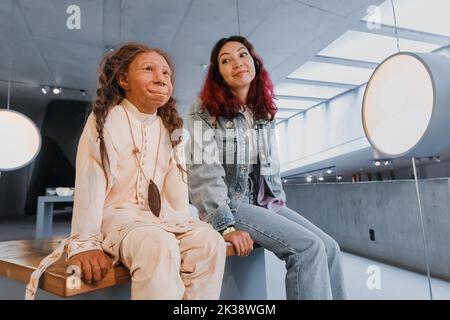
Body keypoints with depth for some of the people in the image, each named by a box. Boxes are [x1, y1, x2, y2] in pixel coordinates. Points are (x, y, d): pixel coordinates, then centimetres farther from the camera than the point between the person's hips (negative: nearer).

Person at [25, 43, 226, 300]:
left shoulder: (169, 127, 10)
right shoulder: (105, 119, -6)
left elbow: (176, 181, 4)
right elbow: (90, 182, -13)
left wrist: (185, 226, -4)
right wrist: (85, 243, -16)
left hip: (162, 216, 5)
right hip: (117, 215, -5)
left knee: (210, 242, -19)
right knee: (159, 247, -35)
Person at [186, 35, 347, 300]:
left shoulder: (265, 114, 11)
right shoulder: (204, 112, -8)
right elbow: (203, 172, -17)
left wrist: (280, 206, 8)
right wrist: (226, 226, -22)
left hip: (266, 203, 6)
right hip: (230, 205, -6)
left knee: (329, 247, -8)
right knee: (309, 248, -19)